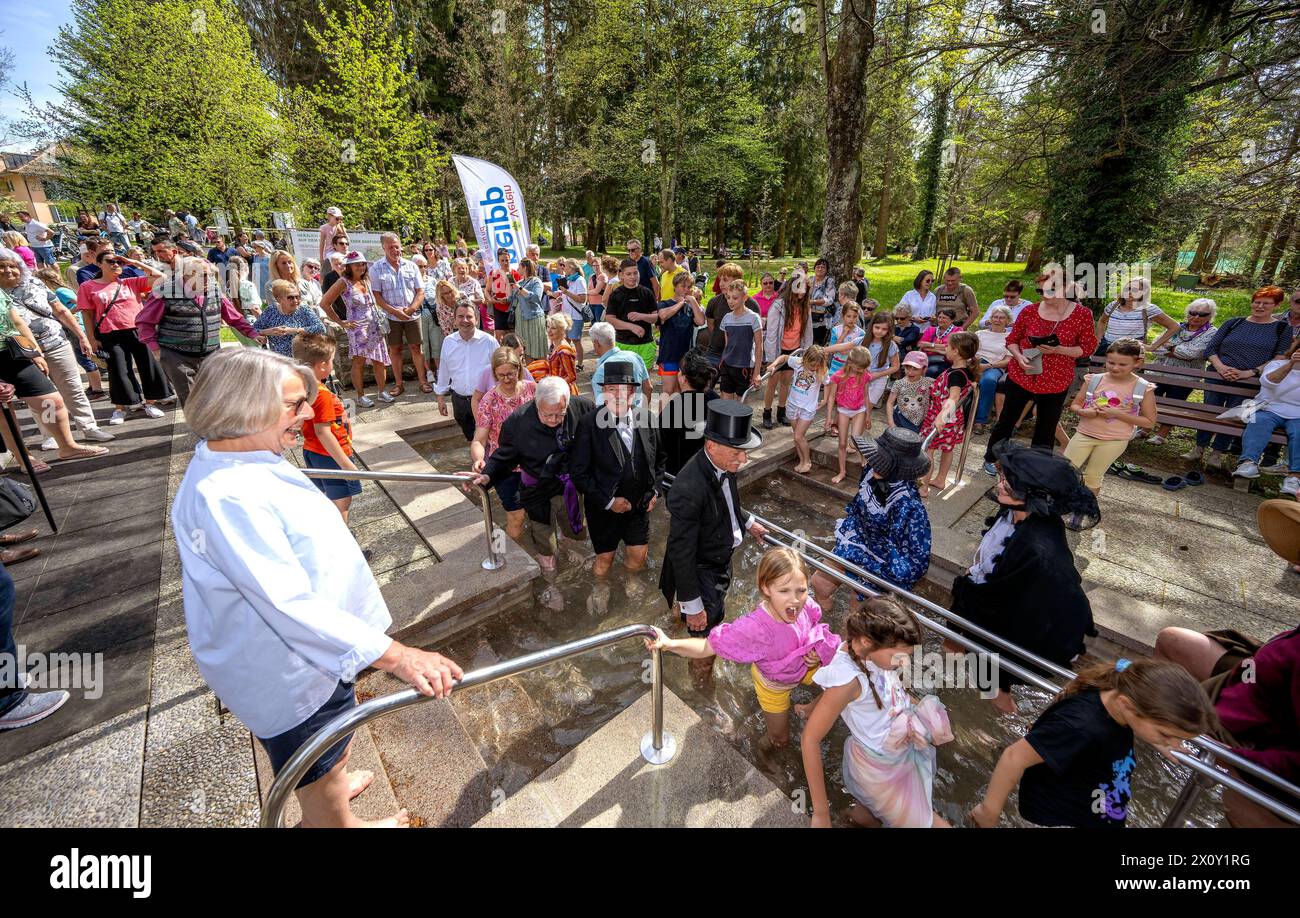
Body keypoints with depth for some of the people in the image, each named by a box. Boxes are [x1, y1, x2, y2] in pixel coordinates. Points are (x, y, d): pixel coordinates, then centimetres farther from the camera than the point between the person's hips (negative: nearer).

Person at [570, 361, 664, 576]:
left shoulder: (647, 420, -7)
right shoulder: (589, 423, -18)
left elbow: (659, 458, 10)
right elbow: (578, 472, -15)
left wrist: (655, 490, -1)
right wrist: (608, 501, -16)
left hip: (640, 506, 3)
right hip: (604, 509, -3)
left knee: (638, 559, 14)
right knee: (604, 560, 14)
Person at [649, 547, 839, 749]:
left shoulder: (806, 605, -33)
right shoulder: (754, 628, -46)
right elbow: (708, 646, -41)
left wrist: (817, 653, -24)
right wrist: (670, 643, -57)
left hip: (806, 667, 3)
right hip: (774, 684, -3)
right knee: (780, 739, 19)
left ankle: (812, 710, 44)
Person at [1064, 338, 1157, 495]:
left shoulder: (1144, 389, -7)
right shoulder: (1093, 380, -3)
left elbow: (1149, 422, -4)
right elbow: (1075, 404, 8)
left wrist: (1117, 414, -18)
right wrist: (1083, 412, -15)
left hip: (1114, 441, -2)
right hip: (1084, 434, 2)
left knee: (1092, 477, 6)